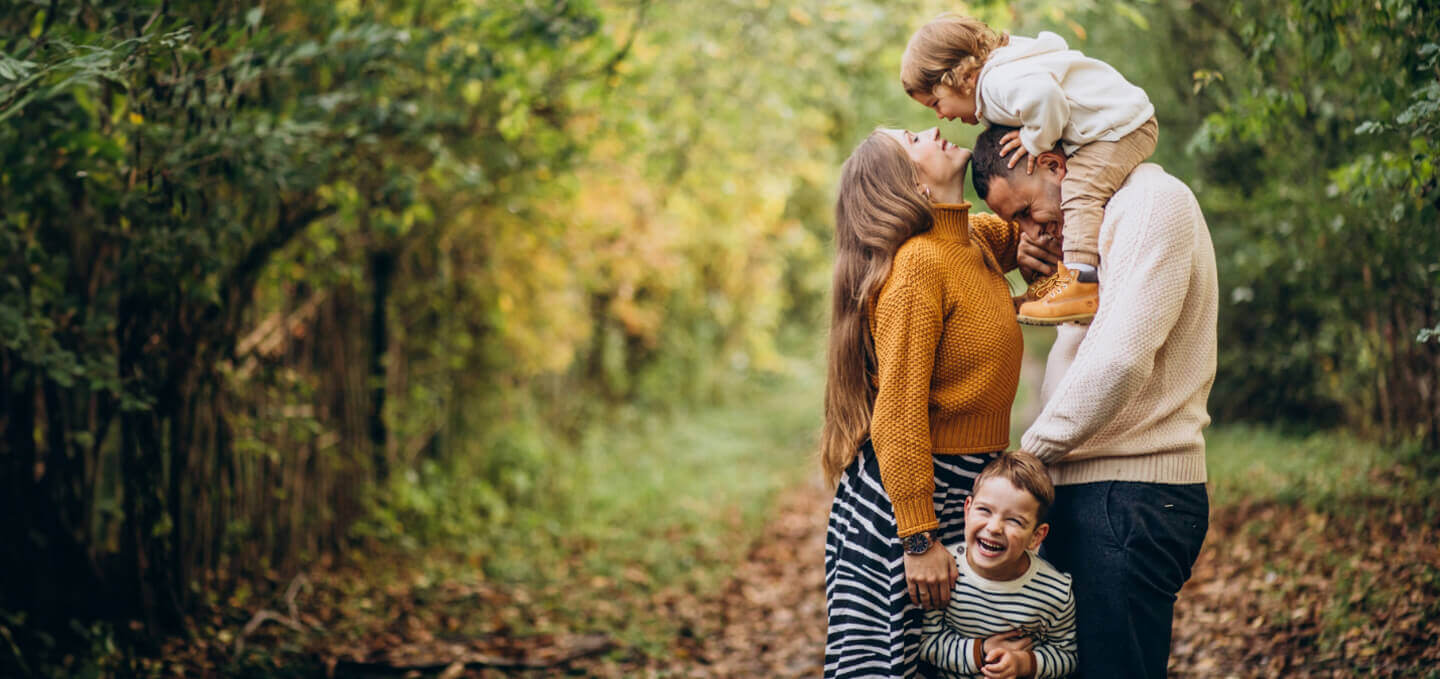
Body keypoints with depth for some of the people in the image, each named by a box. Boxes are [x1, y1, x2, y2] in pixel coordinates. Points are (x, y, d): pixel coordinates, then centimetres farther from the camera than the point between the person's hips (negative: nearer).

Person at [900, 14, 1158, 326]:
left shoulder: (998, 82, -25)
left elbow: (1043, 95, -44)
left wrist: (1036, 141, -24)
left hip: (1122, 124, -11)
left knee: (1080, 192, -23)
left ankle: (1083, 279, -29)